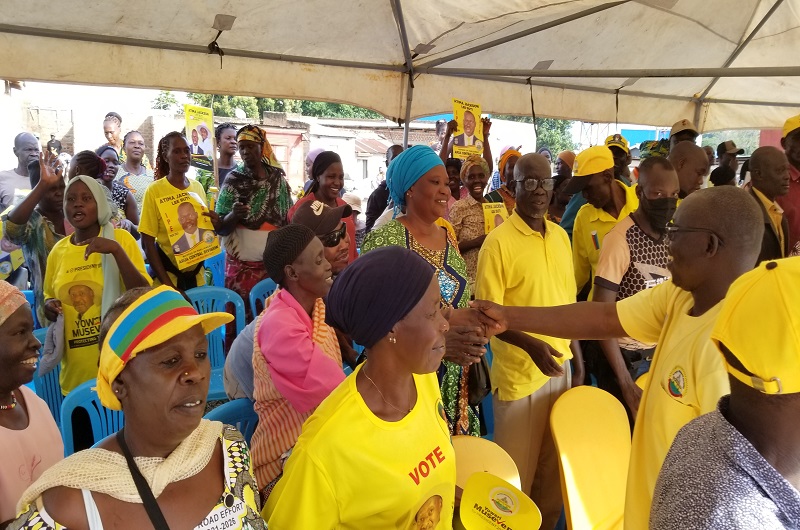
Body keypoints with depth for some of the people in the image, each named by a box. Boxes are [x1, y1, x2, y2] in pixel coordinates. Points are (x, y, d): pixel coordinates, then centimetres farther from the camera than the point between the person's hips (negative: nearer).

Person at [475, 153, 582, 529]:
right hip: (519, 374, -6)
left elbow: (568, 305, 12)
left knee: (555, 464, 19)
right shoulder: (499, 241, -14)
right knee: (518, 469, 9)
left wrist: (578, 361, 11)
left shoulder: (561, 236, 5)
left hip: (561, 366, 6)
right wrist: (530, 344, -26)